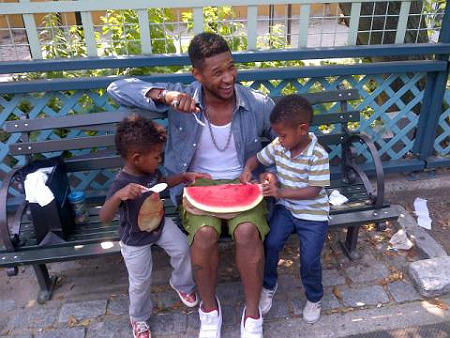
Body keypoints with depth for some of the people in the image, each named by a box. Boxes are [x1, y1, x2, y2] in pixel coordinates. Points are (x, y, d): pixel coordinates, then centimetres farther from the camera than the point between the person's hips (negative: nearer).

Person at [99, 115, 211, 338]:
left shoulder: (150, 170, -13)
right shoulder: (120, 184, -34)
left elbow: (163, 181, 10)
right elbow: (104, 217, -42)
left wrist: (185, 176, -3)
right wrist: (119, 196, -59)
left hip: (160, 225, 6)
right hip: (135, 240, -5)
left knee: (183, 249, -5)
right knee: (140, 282, 7)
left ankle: (181, 284, 28)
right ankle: (139, 318, 37)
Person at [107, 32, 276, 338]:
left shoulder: (258, 104, -9)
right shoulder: (182, 99, -11)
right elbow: (117, 89, -13)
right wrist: (164, 94, -31)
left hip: (243, 182, 1)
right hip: (198, 183, 0)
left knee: (248, 231, -29)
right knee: (205, 234, -29)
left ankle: (253, 311, -2)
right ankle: (209, 306, 2)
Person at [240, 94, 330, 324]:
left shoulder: (318, 155, -20)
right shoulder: (278, 145, -5)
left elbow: (313, 191, -23)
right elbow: (257, 158, 9)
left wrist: (281, 192, -32)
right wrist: (247, 169, -14)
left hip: (312, 213, -4)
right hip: (286, 207, 4)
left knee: (309, 260, -10)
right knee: (270, 244, -14)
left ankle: (314, 298, 23)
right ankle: (269, 285, 16)